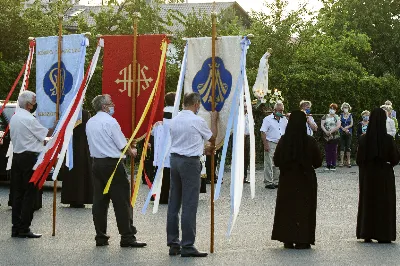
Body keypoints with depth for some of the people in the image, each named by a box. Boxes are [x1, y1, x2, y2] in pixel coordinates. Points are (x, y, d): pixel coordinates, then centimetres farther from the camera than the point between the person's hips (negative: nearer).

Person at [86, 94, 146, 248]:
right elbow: (122, 145, -10)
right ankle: (127, 237, -3)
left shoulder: (90, 123, 11)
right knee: (121, 201, -4)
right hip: (112, 164, -8)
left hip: (96, 163, 8)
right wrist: (132, 152, 11)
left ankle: (100, 237, 10)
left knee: (99, 201, 8)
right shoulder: (110, 121, -12)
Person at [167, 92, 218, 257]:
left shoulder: (175, 120, 9)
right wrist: (214, 120, 23)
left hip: (175, 159, 7)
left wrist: (204, 150, 30)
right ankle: (187, 246, -4)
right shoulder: (197, 121, -10)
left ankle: (173, 244, 14)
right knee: (189, 205, -4)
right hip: (190, 162, -7)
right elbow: (212, 137, 7)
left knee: (174, 203, 10)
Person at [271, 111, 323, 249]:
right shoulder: (310, 141, -13)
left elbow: (276, 161, 0)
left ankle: (287, 239, 13)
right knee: (304, 209, 6)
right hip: (305, 180, -2)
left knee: (287, 208, 12)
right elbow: (318, 162, -4)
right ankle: (302, 241, 4)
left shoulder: (283, 141, -8)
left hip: (287, 180, 2)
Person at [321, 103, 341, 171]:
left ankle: (333, 165, 0)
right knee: (327, 150, 2)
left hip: (334, 136, -2)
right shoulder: (325, 116, 11)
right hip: (326, 136, 3)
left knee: (334, 150, -3)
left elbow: (338, 126, -8)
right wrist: (325, 131, -11)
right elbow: (322, 125, 5)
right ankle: (328, 165, 6)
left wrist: (331, 131, -15)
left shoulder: (337, 117, 4)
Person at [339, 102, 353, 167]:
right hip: (342, 133, 0)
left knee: (348, 147, -1)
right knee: (342, 147, -4)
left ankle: (348, 162, 2)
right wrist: (344, 129, -12)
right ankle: (342, 161, -3)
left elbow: (351, 124, 2)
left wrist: (346, 127, -13)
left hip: (349, 133, 0)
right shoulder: (341, 115, 6)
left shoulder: (350, 115, 7)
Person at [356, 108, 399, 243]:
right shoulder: (388, 139, -15)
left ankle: (367, 234, 14)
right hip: (384, 176, -2)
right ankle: (383, 235, 7)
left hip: (367, 176, 2)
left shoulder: (363, 139, -9)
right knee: (384, 205, 7)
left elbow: (359, 159, -4)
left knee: (367, 203, 13)